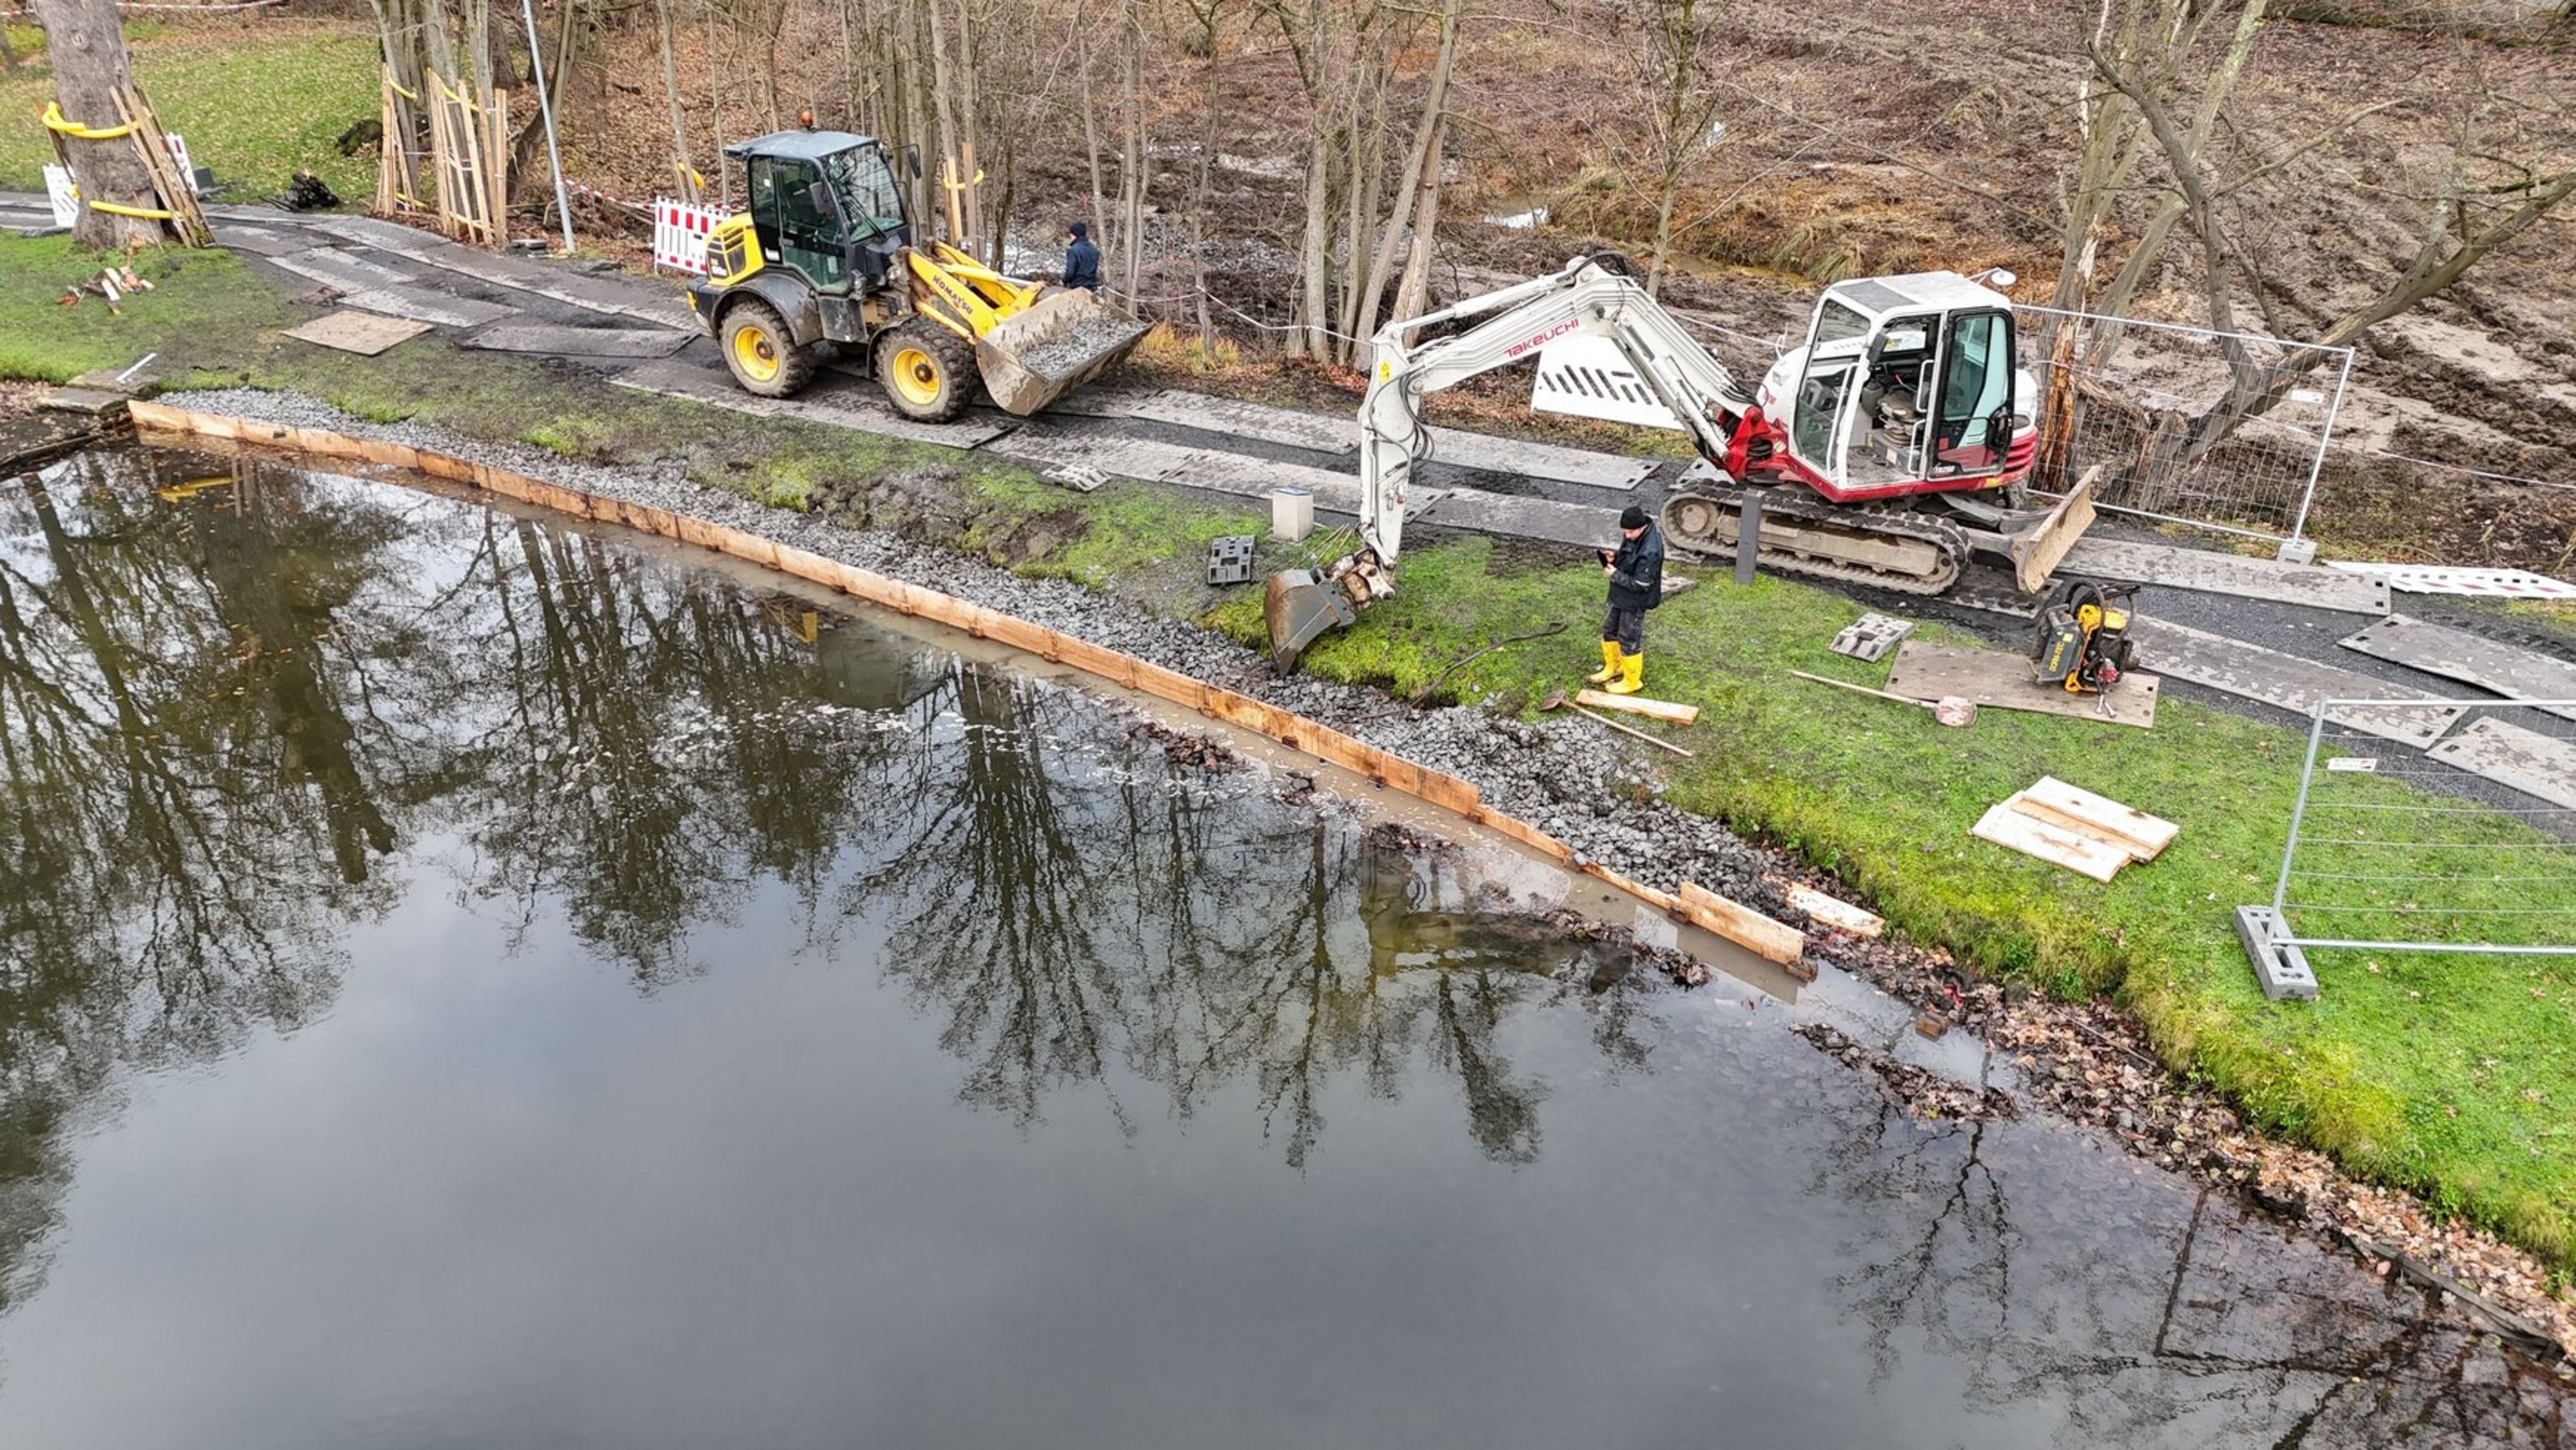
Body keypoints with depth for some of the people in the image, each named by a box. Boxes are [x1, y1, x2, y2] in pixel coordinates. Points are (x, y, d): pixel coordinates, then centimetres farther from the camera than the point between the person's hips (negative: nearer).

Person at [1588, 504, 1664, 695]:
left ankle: (1632, 681, 23)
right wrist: (1614, 559, -7)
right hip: (1622, 596, 9)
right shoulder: (1633, 536, -5)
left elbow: (1641, 585, -27)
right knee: (1610, 630, 22)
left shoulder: (1650, 552, -32)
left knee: (1629, 640, 5)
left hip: (1635, 602, -9)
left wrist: (1615, 575, -24)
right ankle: (1613, 668, 43)